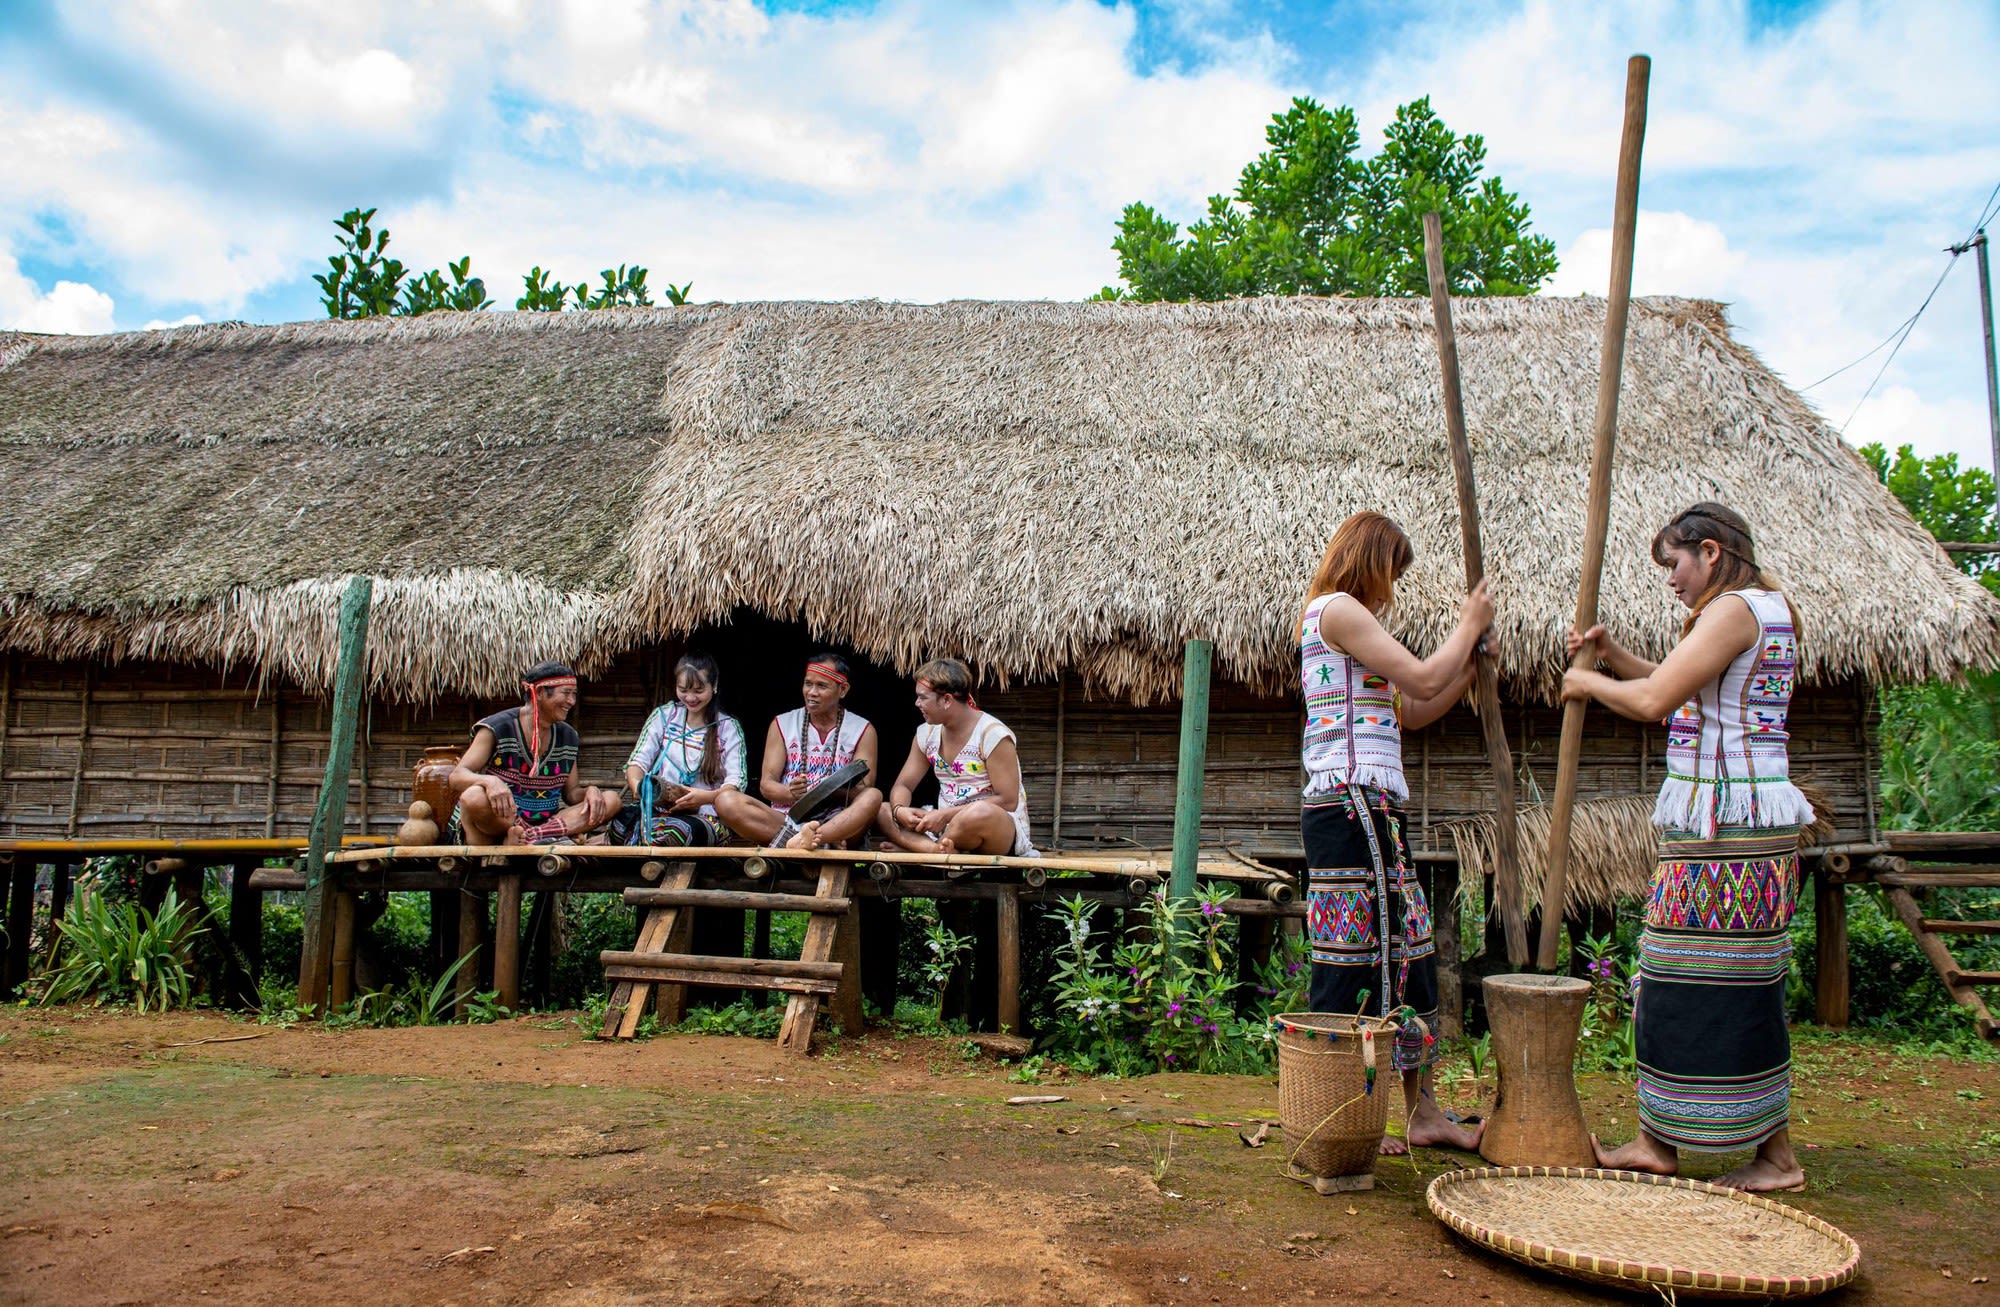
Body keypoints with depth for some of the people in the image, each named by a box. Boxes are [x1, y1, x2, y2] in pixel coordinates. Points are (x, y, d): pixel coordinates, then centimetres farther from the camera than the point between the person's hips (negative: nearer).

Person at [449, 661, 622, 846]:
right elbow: (456, 777, -14)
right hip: (497, 822, -5)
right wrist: (490, 781, -38)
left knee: (612, 800, -13)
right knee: (474, 798, -37)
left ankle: (528, 837, -30)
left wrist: (589, 791, -12)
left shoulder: (568, 736, 10)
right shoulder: (498, 728, -6)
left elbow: (570, 792, 13)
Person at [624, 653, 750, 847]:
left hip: (707, 817, -1)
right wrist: (638, 786, -15)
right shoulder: (664, 715, 17)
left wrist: (706, 796, -24)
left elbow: (736, 782, -2)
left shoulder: (728, 727, 9)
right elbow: (638, 761, 9)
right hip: (659, 810, 1)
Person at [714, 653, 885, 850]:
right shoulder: (782, 724, 13)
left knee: (873, 797, -31)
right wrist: (790, 792, -19)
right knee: (726, 799, -24)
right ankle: (826, 842, -36)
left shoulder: (863, 730, 8)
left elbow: (863, 790, -1)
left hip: (837, 821, -1)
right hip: (785, 818, 2)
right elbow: (766, 783, 5)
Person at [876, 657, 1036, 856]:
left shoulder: (992, 734, -14)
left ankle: (910, 846, -20)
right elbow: (903, 785, 10)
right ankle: (939, 849, -34)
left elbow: (1008, 801, -18)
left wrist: (946, 814, -21)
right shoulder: (927, 734, 7)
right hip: (947, 826, 7)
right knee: (881, 811, -9)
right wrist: (899, 809, -16)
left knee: (982, 812, -41)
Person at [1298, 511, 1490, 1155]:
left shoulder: (1336, 619, 24)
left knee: (1410, 953, 12)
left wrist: (1472, 663, 17)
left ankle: (1422, 1113, 20)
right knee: (1353, 961, -6)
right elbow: (1423, 681, -11)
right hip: (1350, 803, -10)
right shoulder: (1337, 608, -6)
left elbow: (1410, 711, 24)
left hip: (1368, 809, 10)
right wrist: (1468, 625, 5)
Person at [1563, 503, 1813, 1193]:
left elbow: (1653, 701, -19)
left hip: (1727, 823, -10)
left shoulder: (1734, 608, -13)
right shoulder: (1765, 610, 19)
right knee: (1678, 981, 11)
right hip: (1728, 822, 10)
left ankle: (1777, 1156, 8)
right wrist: (1611, 653, 15)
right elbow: (1676, 688, 26)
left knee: (1731, 986, -3)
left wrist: (1588, 683, -2)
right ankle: (1657, 1141, 17)